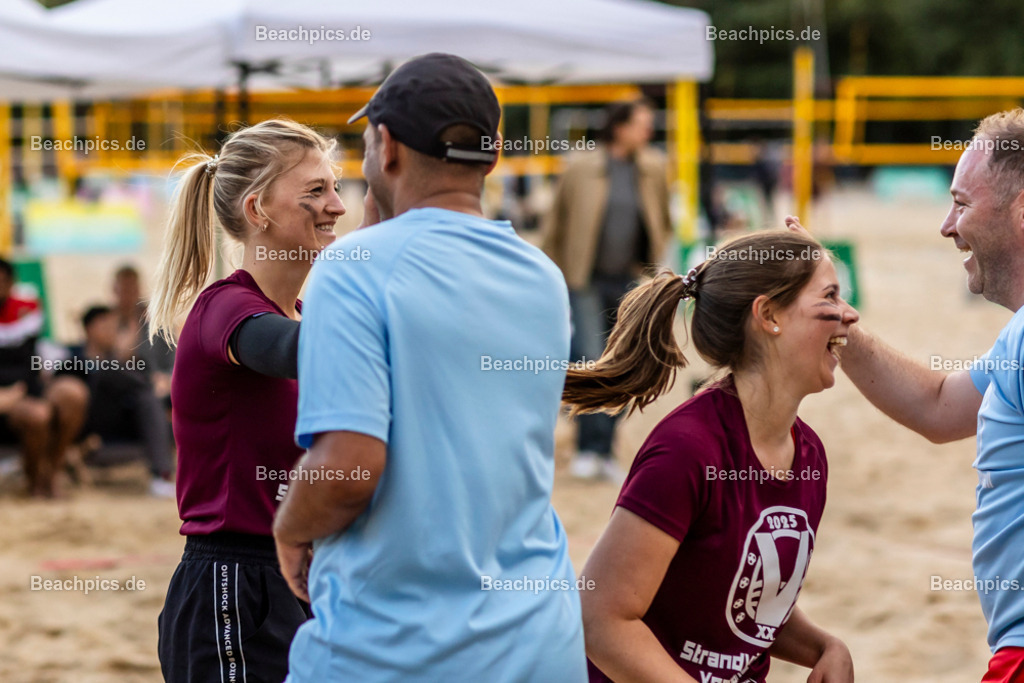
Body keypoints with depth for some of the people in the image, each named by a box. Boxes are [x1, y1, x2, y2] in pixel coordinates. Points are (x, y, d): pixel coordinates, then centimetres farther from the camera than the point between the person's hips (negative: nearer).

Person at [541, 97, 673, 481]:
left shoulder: (653, 169, 4)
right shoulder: (581, 168, -6)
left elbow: (662, 223, 19)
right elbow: (554, 226, 3)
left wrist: (649, 263, 11)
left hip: (627, 283, 4)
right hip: (586, 280, -4)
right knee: (590, 360, -14)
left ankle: (604, 452, 14)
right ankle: (588, 448, -5)